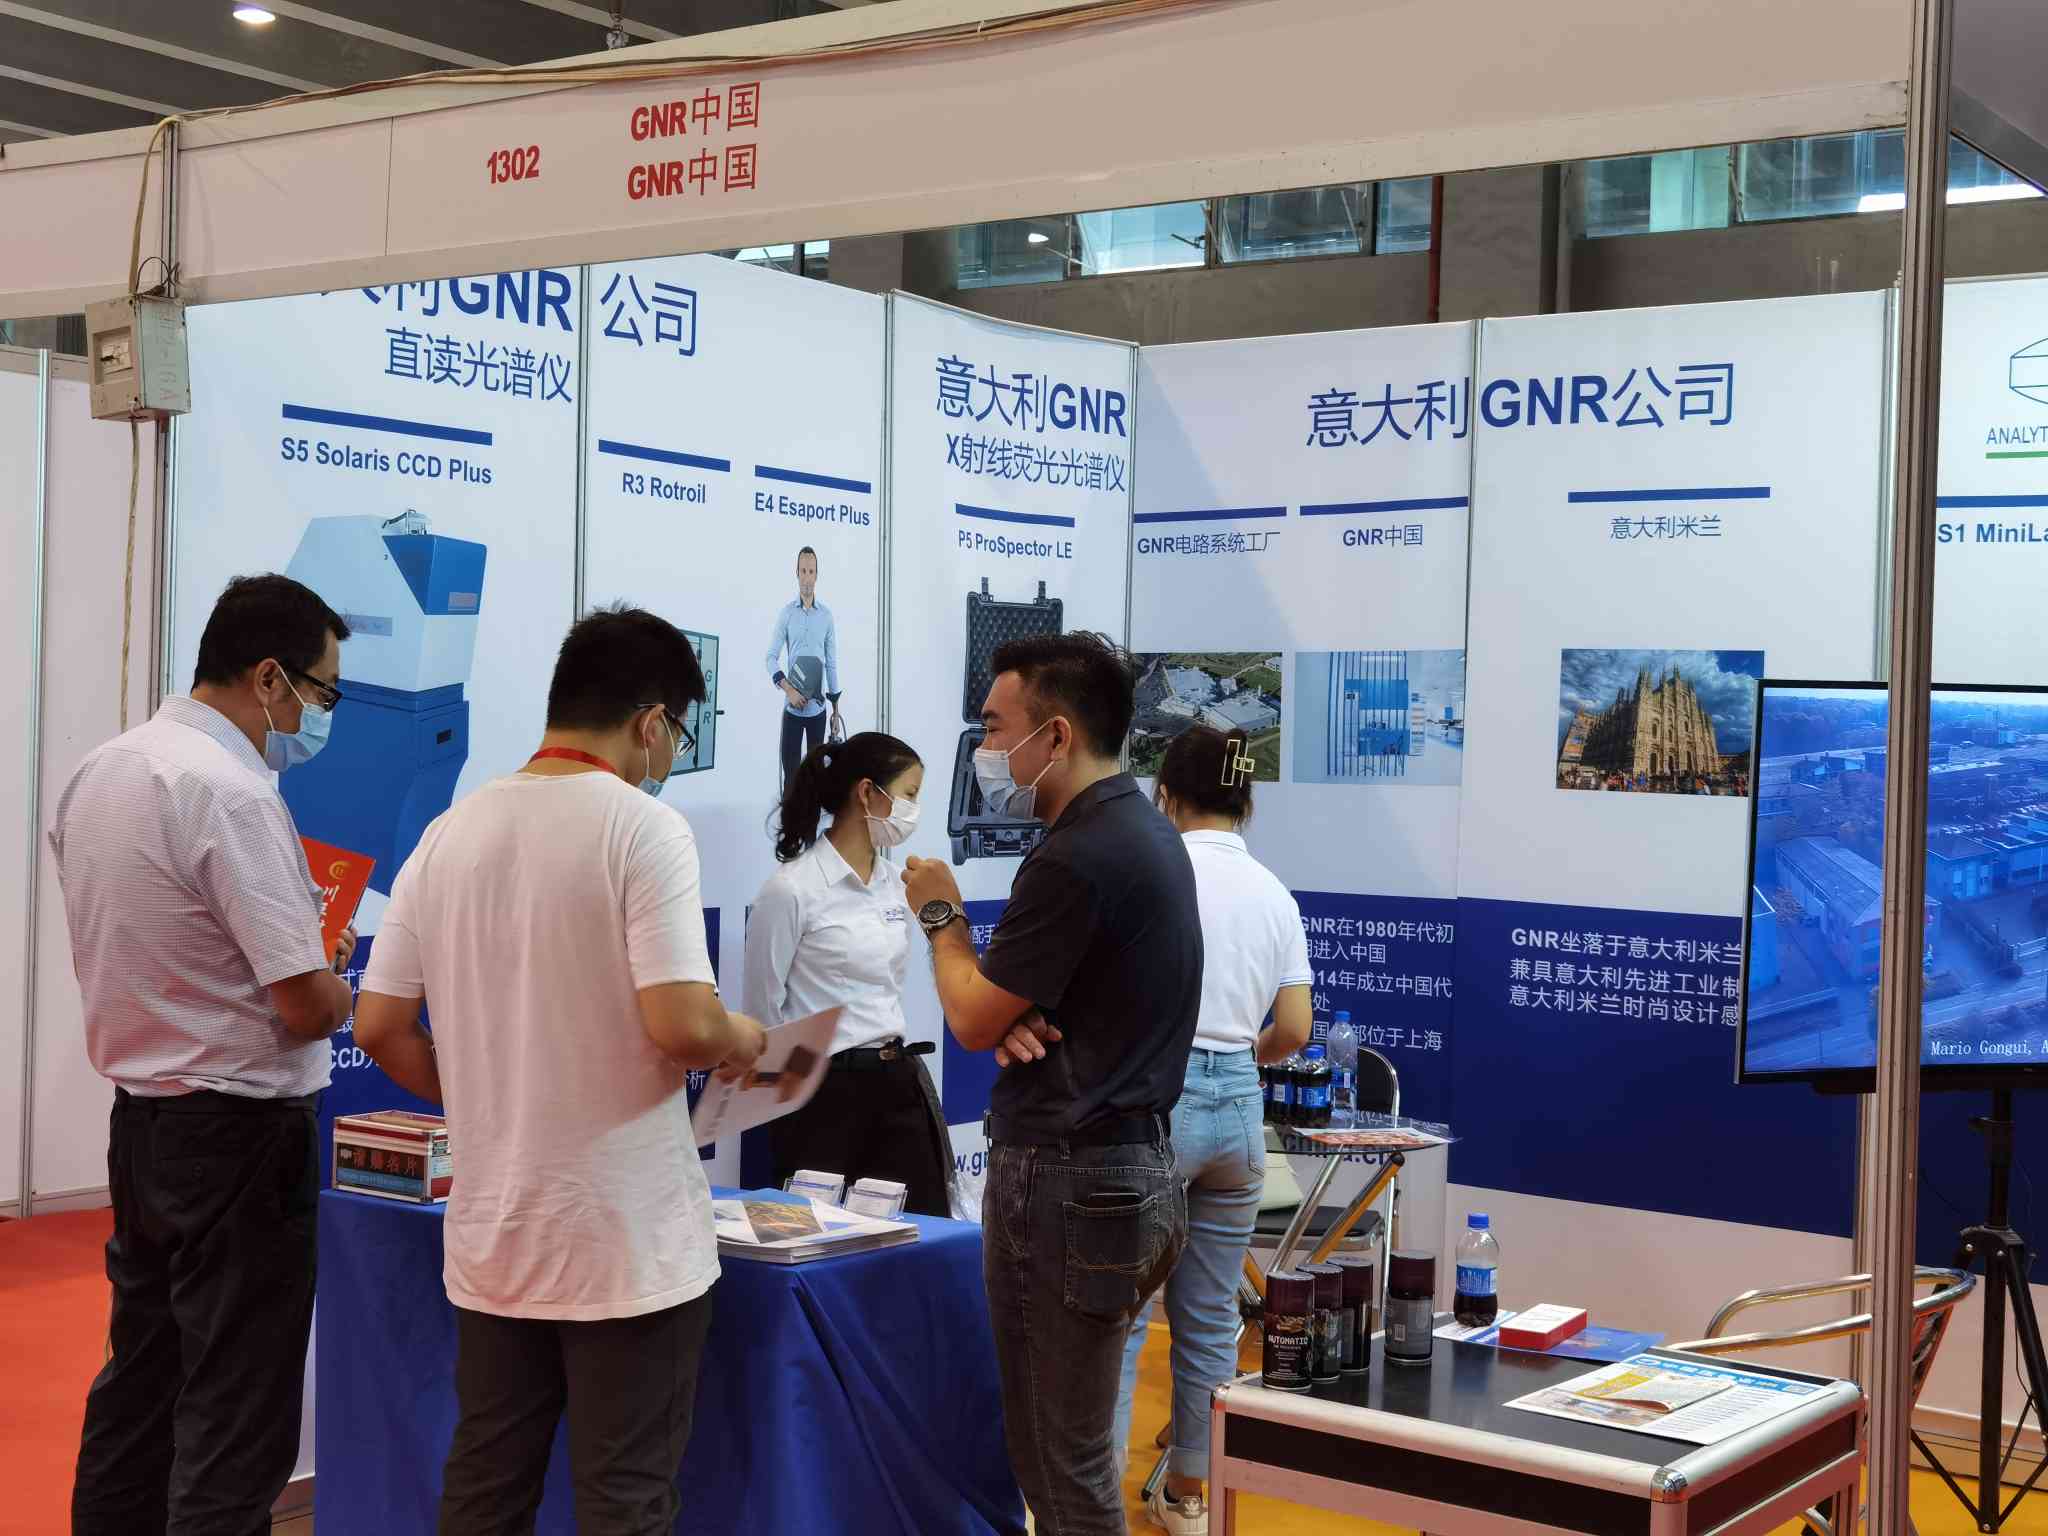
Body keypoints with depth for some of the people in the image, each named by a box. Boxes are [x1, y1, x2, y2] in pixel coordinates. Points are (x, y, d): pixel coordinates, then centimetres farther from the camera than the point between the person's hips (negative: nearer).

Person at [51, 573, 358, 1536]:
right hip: (238, 1130, -9)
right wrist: (333, 980, 0)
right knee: (235, 1421, -1)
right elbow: (309, 1006, -22)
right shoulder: (231, 792, -21)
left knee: (139, 1386, 19)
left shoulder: (98, 773, 6)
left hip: (137, 1116, 9)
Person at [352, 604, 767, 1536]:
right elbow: (681, 1027, -22)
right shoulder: (642, 827, -13)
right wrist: (741, 1042, -1)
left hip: (492, 1232, 6)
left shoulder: (449, 833, 5)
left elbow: (378, 1027, 7)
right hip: (626, 1239, -6)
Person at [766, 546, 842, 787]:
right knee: (790, 771, -3)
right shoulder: (786, 613, 0)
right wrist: (788, 689, -16)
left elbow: (832, 665, 8)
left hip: (818, 708, 2)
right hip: (792, 707, -2)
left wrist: (836, 711, 8)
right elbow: (772, 657, -1)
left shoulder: (826, 616, 5)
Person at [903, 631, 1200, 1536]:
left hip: (1068, 1182, -10)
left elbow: (972, 1021, -14)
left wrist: (940, 914, 3)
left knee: (1063, 1462, -2)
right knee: (1067, 1446, 17)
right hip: (1129, 1164, 10)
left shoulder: (1076, 859, -20)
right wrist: (1014, 1019, -5)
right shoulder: (1145, 831, 12)